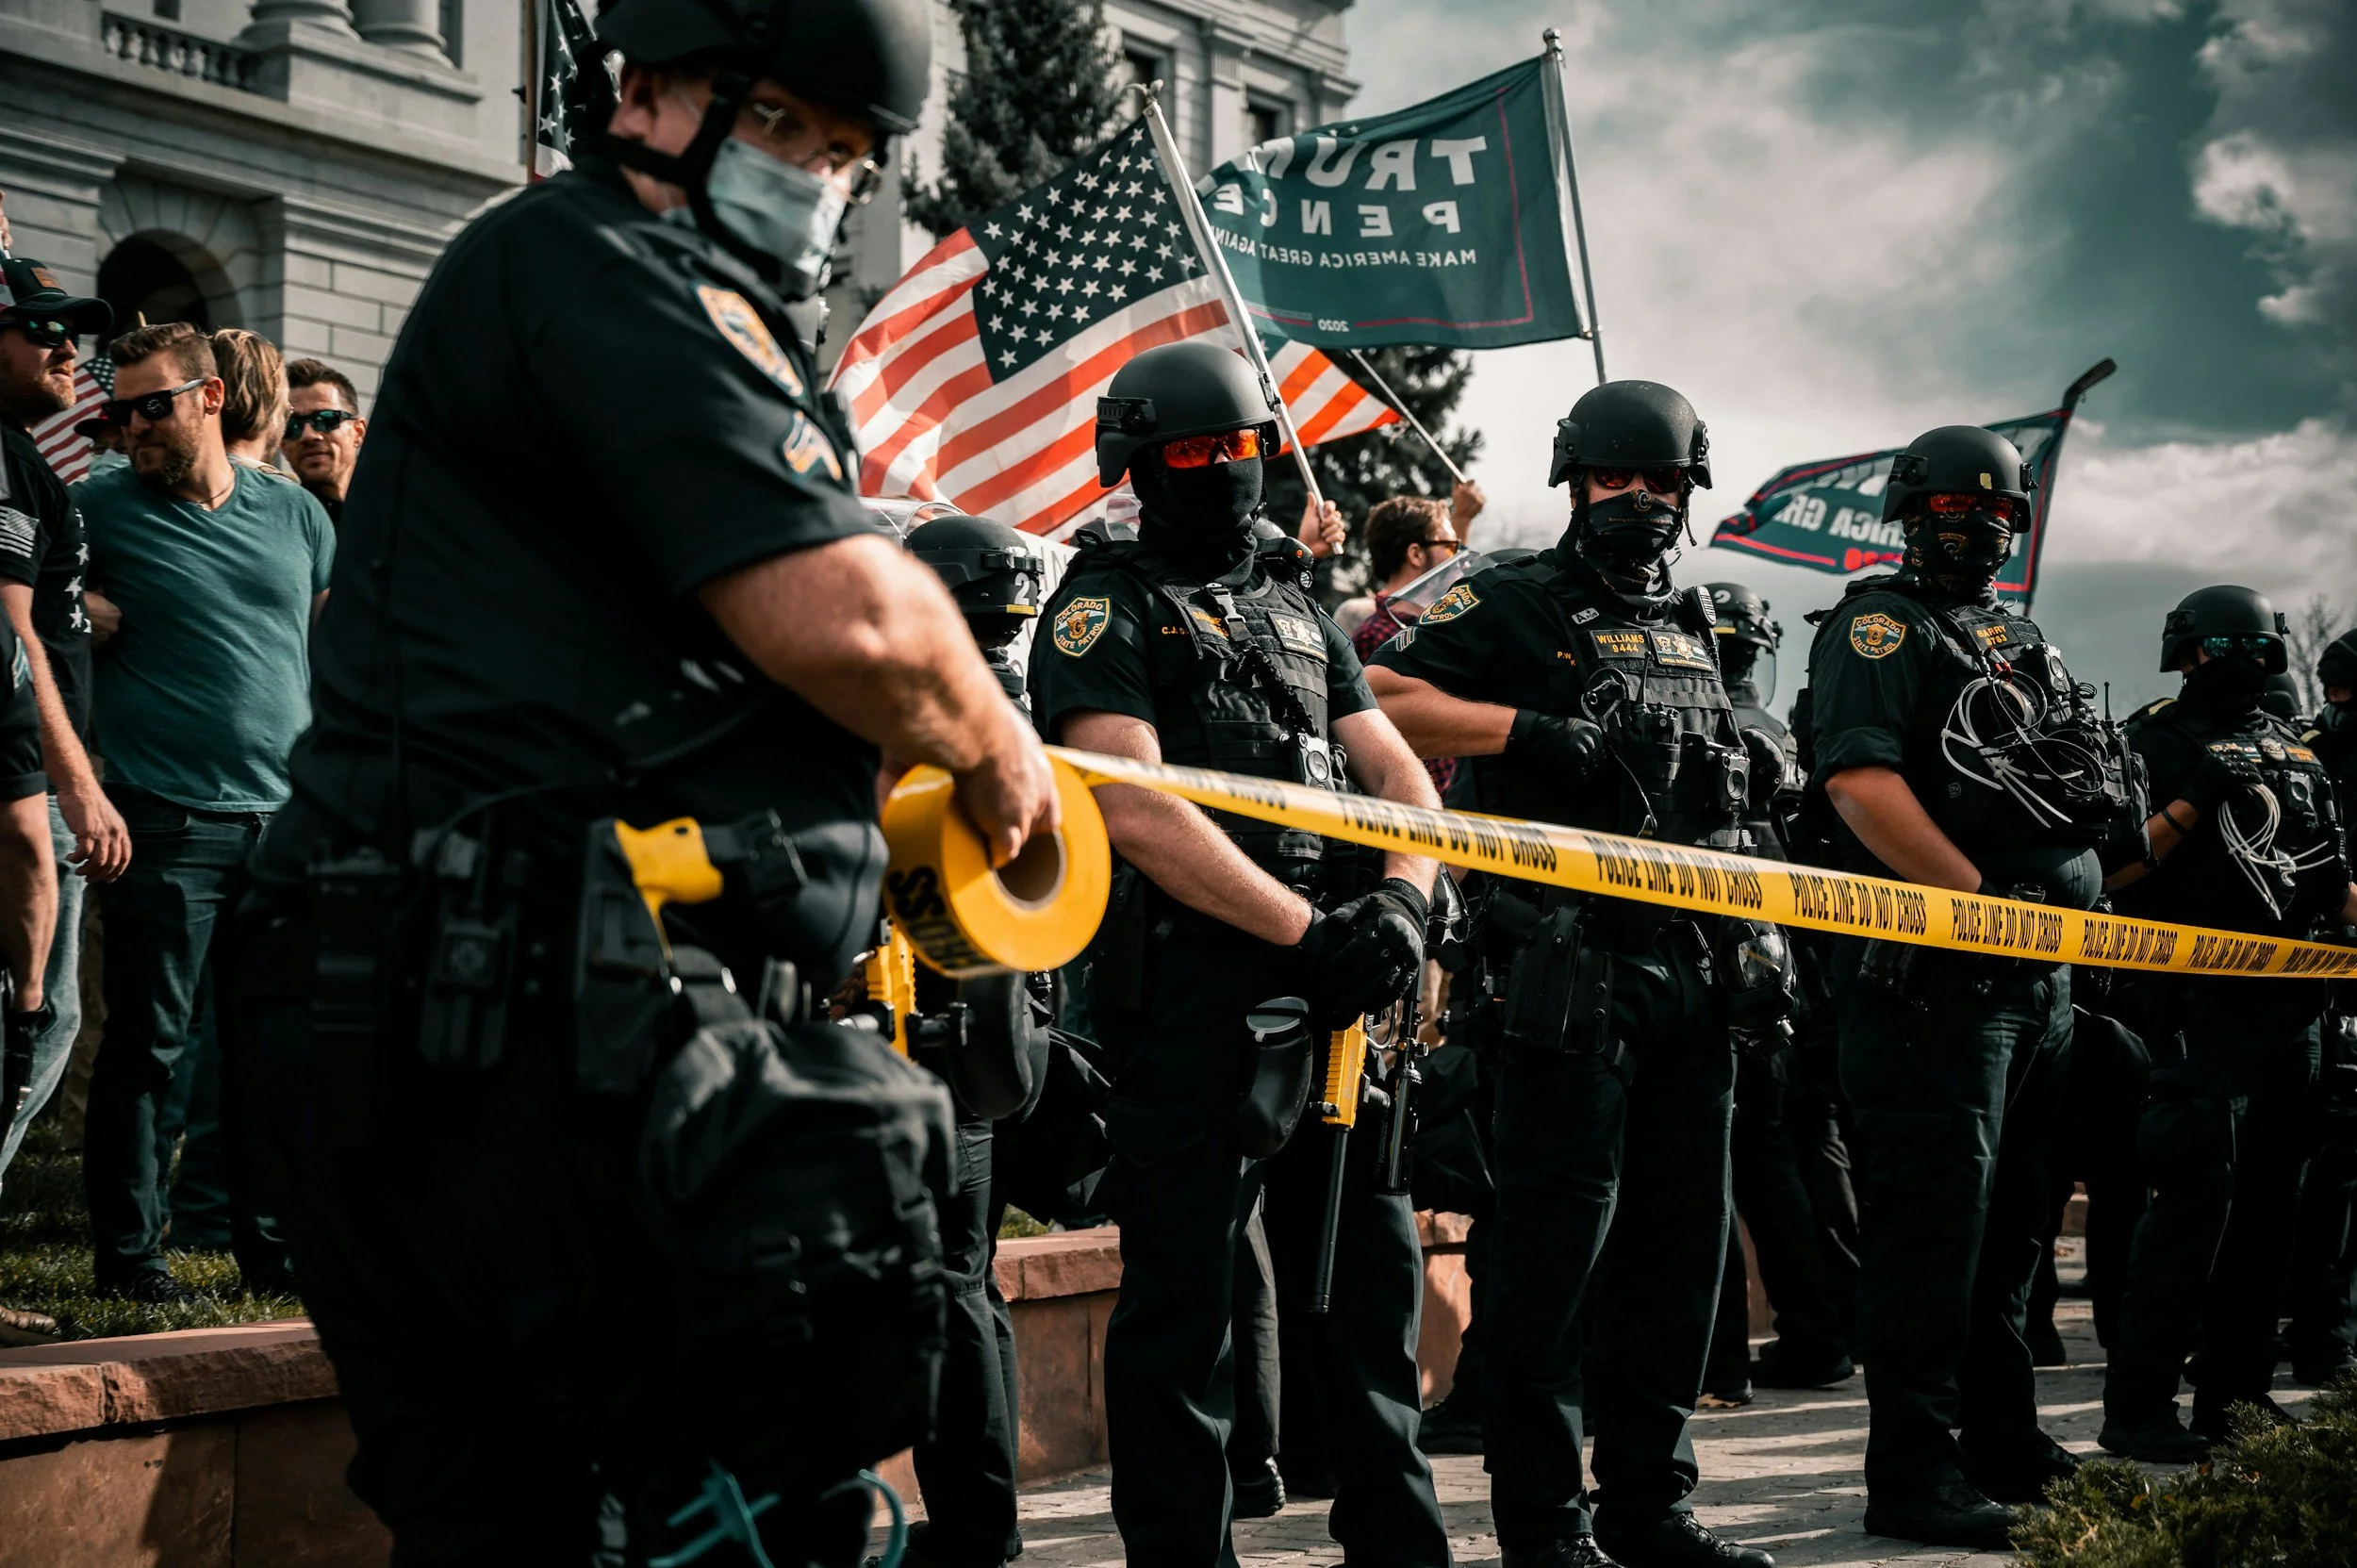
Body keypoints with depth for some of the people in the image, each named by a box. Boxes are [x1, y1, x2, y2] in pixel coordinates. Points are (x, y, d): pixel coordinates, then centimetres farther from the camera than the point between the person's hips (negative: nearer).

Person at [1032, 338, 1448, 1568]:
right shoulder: (1106, 609, 0)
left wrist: (1402, 902, -5)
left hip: (1329, 997, 7)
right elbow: (1134, 810, -13)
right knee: (1184, 1296, -3)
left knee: (1373, 1270, 11)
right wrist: (1308, 932, -17)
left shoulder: (1298, 610, 22)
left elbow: (1400, 776, 17)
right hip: (1188, 991, -7)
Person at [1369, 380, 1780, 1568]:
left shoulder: (1689, 629, 20)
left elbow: (1720, 805, 19)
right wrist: (1529, 728, -17)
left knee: (1681, 1244, 11)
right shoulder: (1514, 607, -1)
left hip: (1691, 971, 7)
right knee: (1556, 1247, -5)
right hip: (1571, 969, -7)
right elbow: (1375, 702, -11)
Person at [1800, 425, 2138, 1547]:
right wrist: (1978, 895, -20)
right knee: (1933, 1216, -10)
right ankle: (1912, 1475, -7)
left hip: (2044, 970, 9)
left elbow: (2072, 796, 29)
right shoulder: (1880, 626, -4)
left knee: (2010, 1217, 15)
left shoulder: (2025, 641, 23)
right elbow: (1859, 782, -18)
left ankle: (2003, 1443, 26)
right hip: (1936, 976, -9)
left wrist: (2074, 908, 13)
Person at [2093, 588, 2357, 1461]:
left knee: (2270, 1201, 8)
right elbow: (2114, 873, -9)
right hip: (2198, 1003, -7)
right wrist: (2193, 800, -18)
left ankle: (2238, 1395, 15)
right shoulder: (2155, 740, 0)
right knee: (2198, 1193, -14)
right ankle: (2136, 1406, -13)